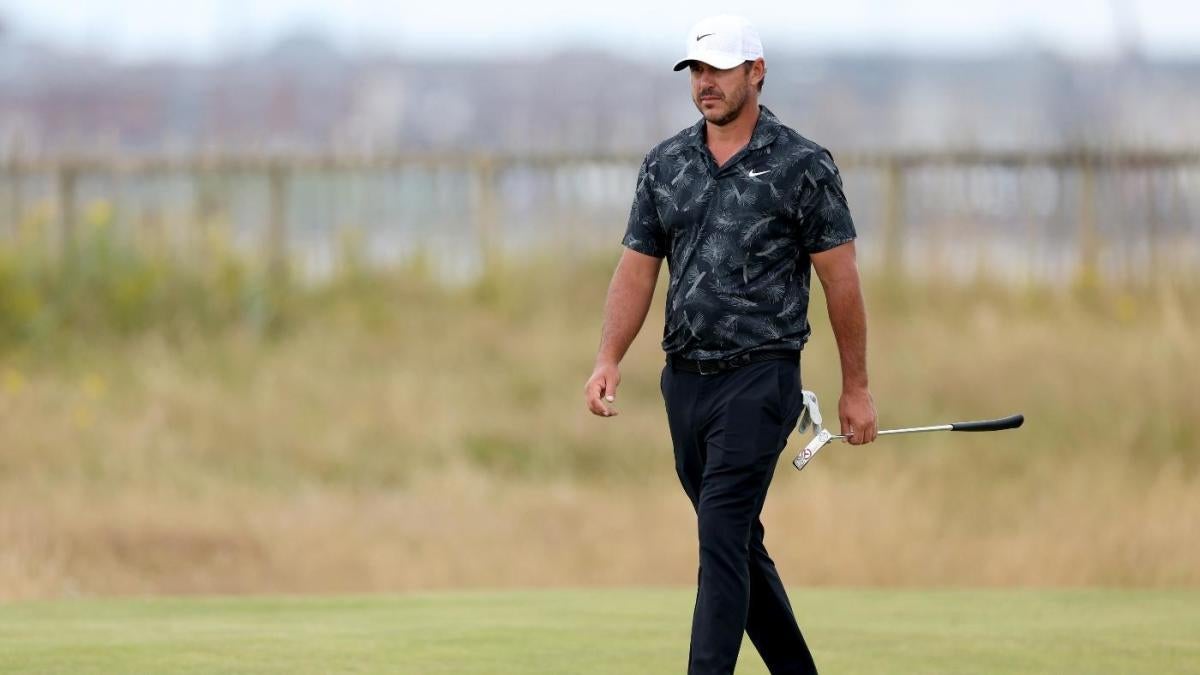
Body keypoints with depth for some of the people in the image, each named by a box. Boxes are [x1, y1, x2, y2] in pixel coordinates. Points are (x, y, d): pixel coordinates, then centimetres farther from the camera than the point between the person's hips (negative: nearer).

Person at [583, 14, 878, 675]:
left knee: (722, 537, -16)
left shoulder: (803, 166, -5)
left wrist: (856, 388, -1)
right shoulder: (665, 165, 9)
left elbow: (840, 279, -2)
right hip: (685, 379, 6)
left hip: (760, 377, -6)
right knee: (739, 543, 13)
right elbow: (636, 271, 10)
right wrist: (608, 361, -4)